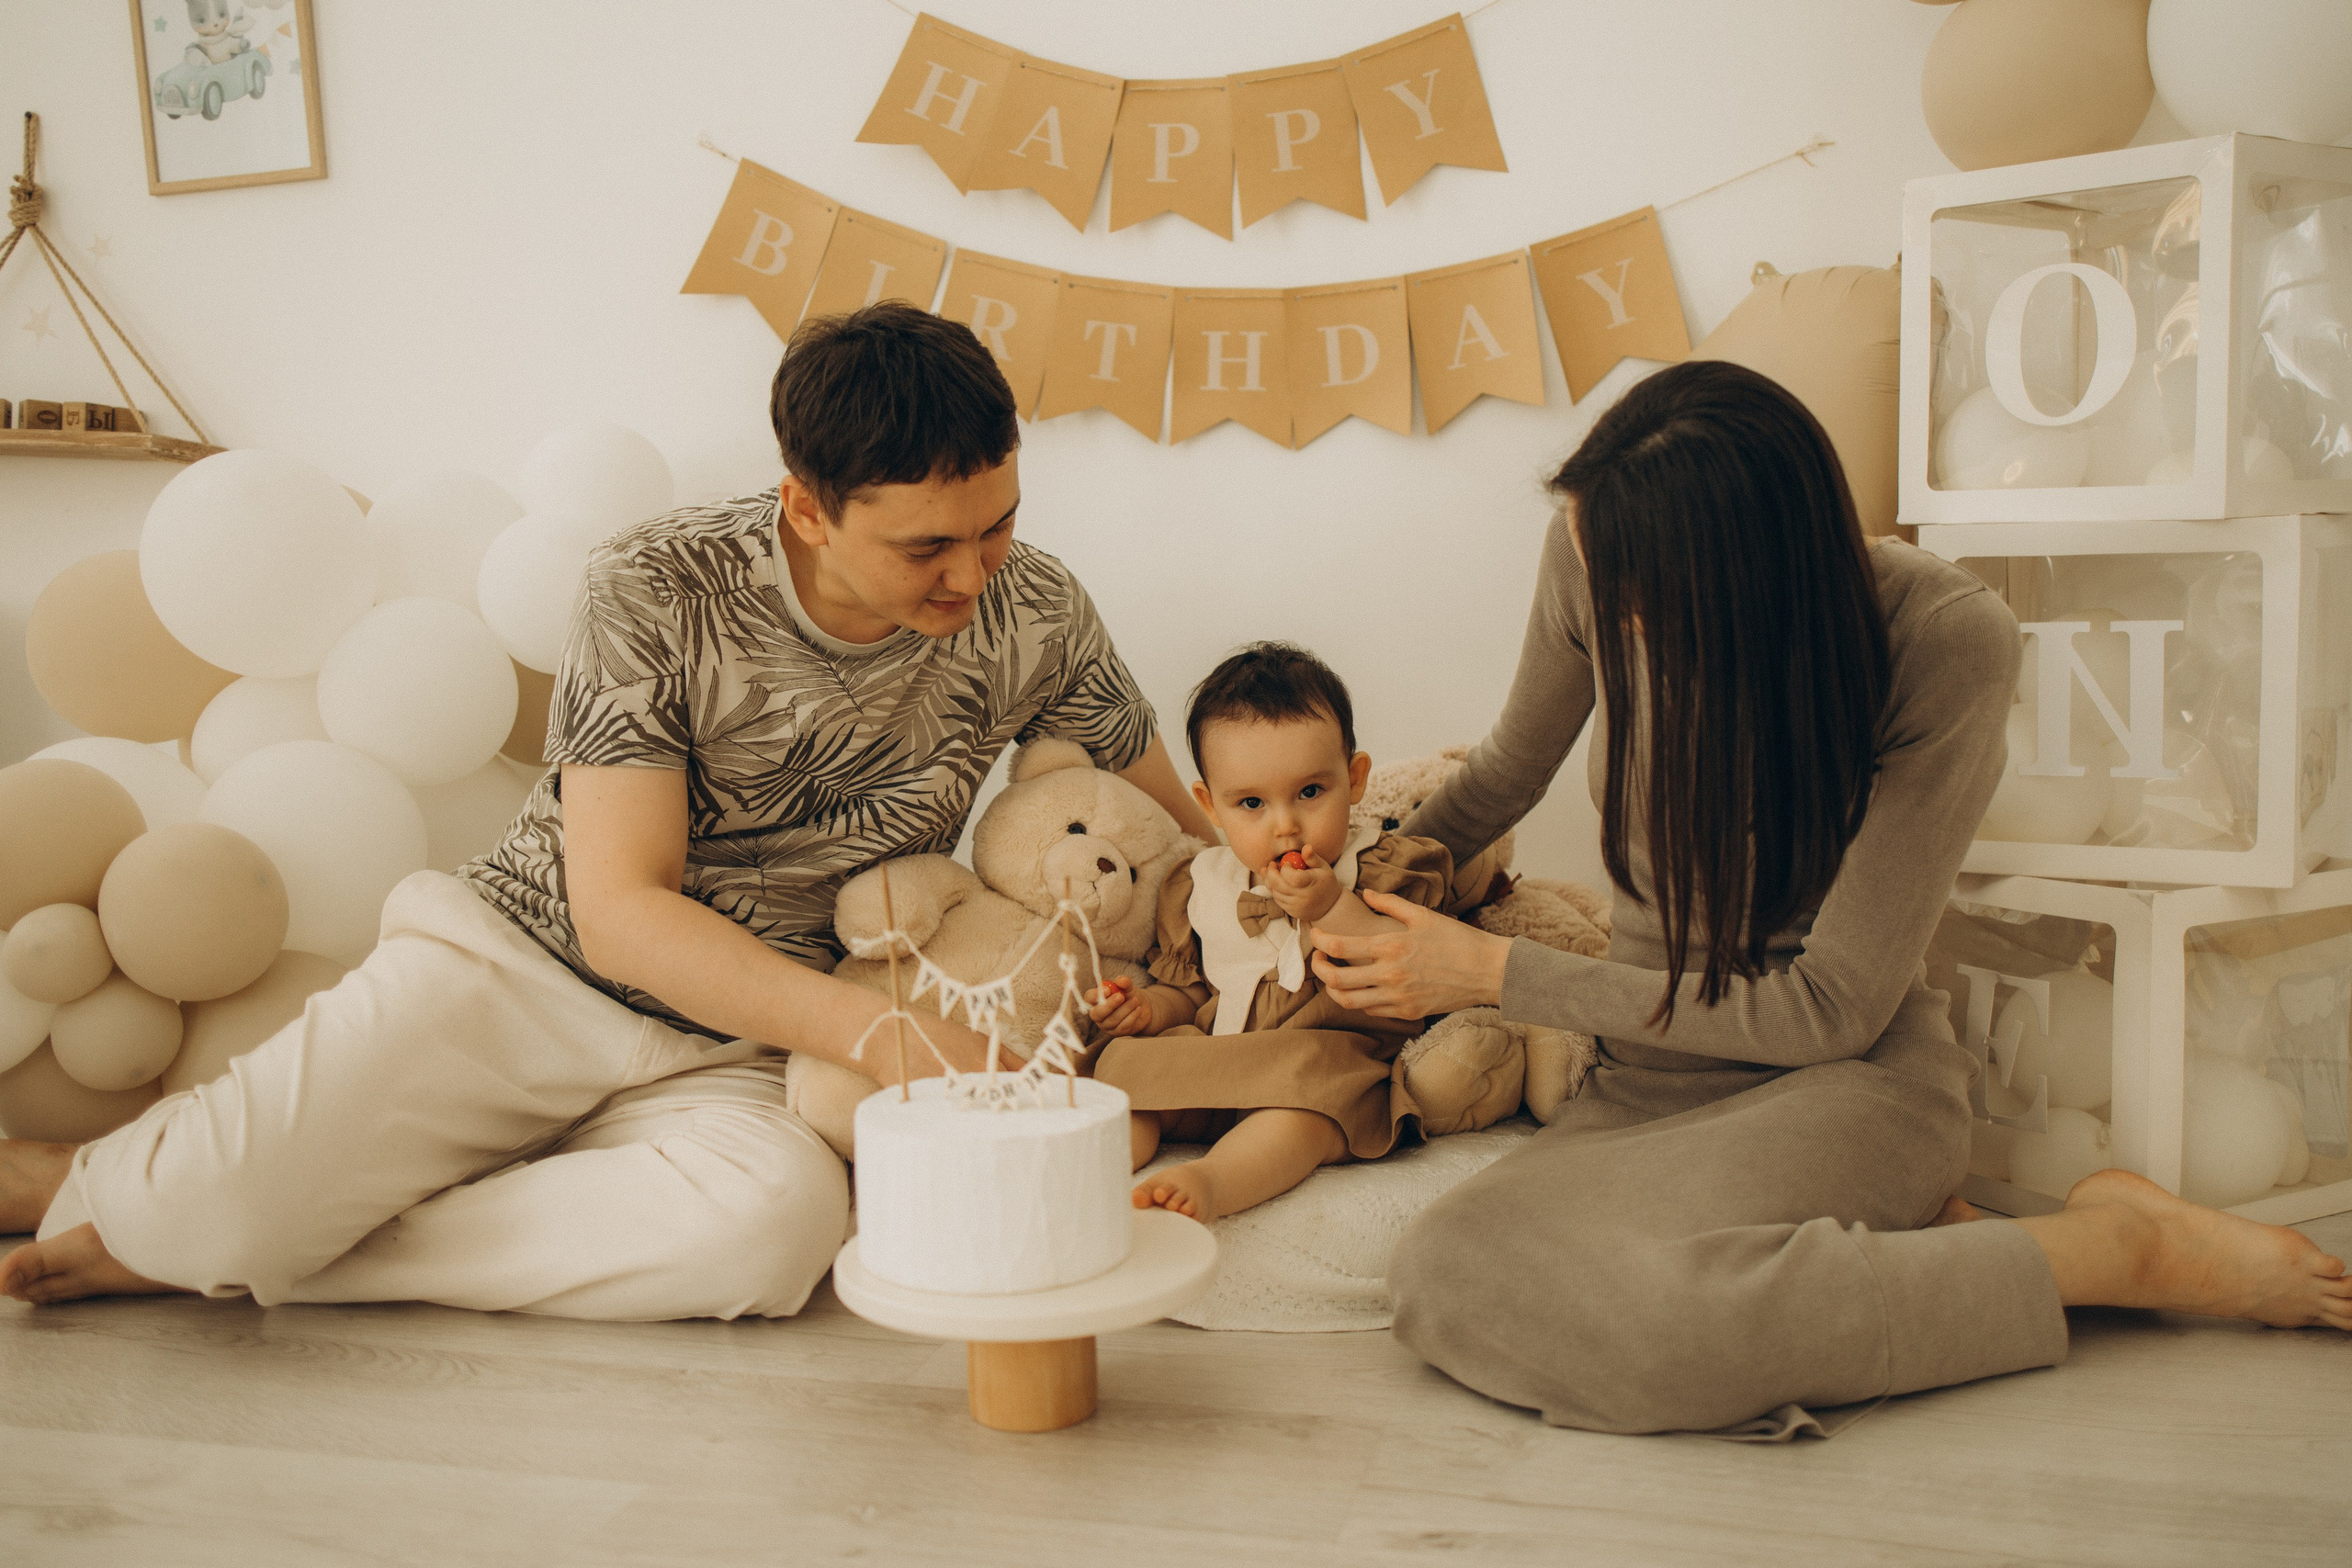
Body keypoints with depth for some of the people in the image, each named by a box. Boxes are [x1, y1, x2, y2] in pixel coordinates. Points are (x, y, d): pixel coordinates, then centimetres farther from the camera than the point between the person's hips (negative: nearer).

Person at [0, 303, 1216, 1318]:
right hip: (519, 962, -2)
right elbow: (620, 908, -19)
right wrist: (864, 1026, -31)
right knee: (233, 1194, -29)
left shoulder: (1035, 619, -7)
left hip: (728, 1059, 3)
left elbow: (1171, 826, 8)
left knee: (782, 1223, -34)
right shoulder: (659, 588, -16)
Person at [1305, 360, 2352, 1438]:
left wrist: (1495, 974, -18)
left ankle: (2129, 1245, -12)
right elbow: (1509, 772, 12)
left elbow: (1832, 1010, -18)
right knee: (1445, 1279, -27)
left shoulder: (1950, 643, -21)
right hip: (1651, 1081, 4)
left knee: (1625, 1308, -36)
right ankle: (1900, 1235, -8)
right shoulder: (1601, 555, -11)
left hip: (1852, 1078, -4)